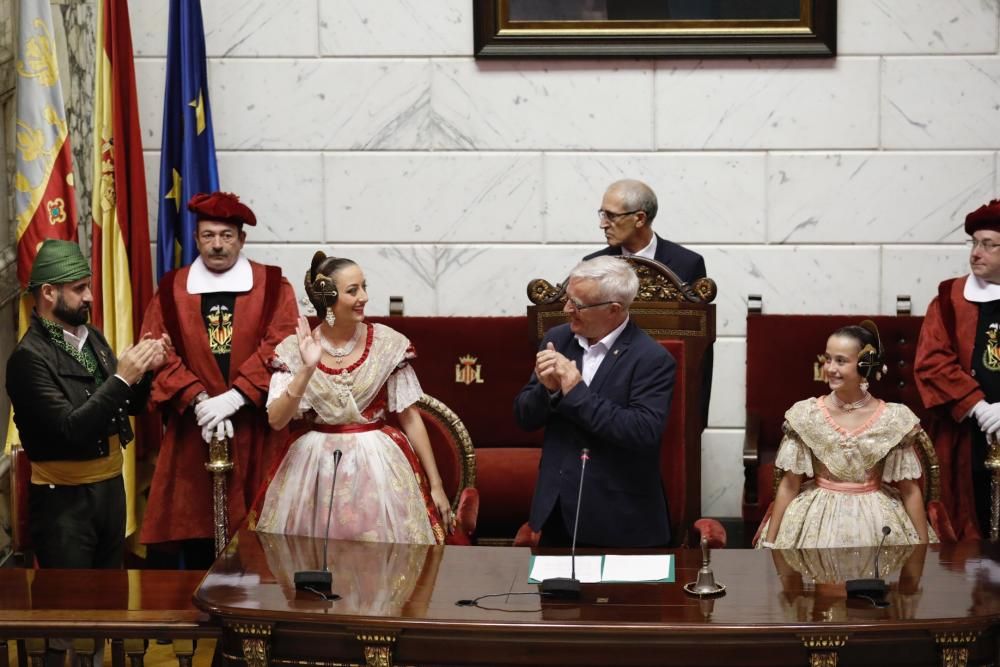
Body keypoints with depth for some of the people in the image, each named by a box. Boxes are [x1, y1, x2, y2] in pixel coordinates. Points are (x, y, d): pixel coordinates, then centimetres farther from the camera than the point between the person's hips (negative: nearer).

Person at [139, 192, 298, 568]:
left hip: (255, 429, -1)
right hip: (191, 428, 1)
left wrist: (233, 397, -17)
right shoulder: (172, 290, 9)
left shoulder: (273, 287, 4)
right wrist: (198, 400, -14)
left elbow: (280, 347, -7)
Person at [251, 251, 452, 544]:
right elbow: (276, 420, -11)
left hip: (377, 468, 0)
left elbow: (410, 418, 0)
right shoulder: (294, 350, -4)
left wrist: (436, 485, -1)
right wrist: (307, 369, -23)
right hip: (313, 470, 0)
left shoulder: (388, 343, -4)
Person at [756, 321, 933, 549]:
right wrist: (769, 542, -3)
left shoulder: (893, 420, -8)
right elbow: (789, 486, -1)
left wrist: (923, 546, -3)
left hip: (876, 524, 0)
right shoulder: (806, 415, -6)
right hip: (816, 520, 1)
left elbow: (910, 490, -2)